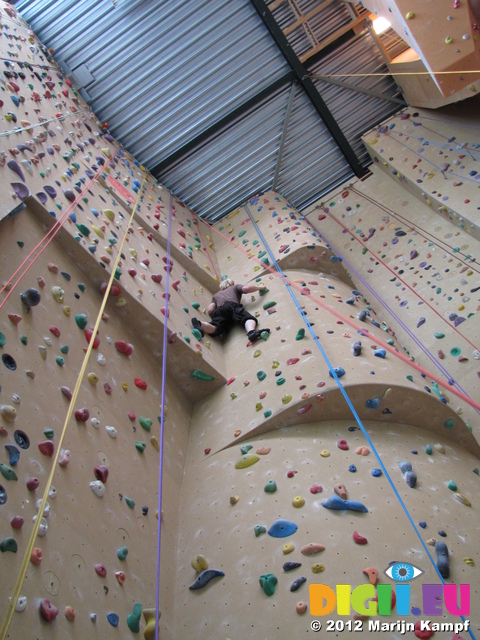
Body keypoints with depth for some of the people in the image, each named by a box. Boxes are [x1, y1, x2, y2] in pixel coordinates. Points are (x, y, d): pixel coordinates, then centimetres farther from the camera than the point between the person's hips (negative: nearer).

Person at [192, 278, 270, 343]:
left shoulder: (216, 295, 41)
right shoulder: (235, 287, 38)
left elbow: (209, 310, 22)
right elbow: (246, 288, 15)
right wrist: (259, 287, 30)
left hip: (219, 310, 2)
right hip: (233, 306, -2)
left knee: (215, 328, -25)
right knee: (249, 319, -24)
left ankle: (199, 324, -57)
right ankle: (251, 332, -60)